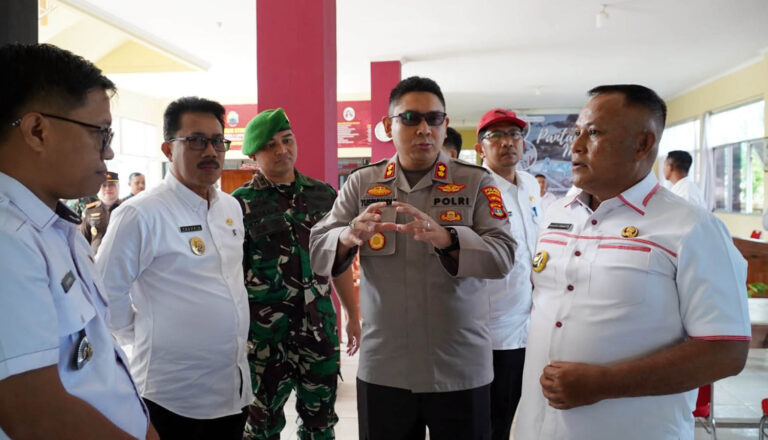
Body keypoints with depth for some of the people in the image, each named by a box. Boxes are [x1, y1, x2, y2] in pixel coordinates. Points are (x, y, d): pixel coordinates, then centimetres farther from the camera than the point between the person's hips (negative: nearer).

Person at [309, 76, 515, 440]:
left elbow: (502, 255, -13)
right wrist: (349, 237, -24)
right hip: (381, 371, 1)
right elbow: (317, 252, -2)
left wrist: (445, 238, -32)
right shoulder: (361, 183, 3)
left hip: (461, 370, -1)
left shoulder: (476, 182, -2)